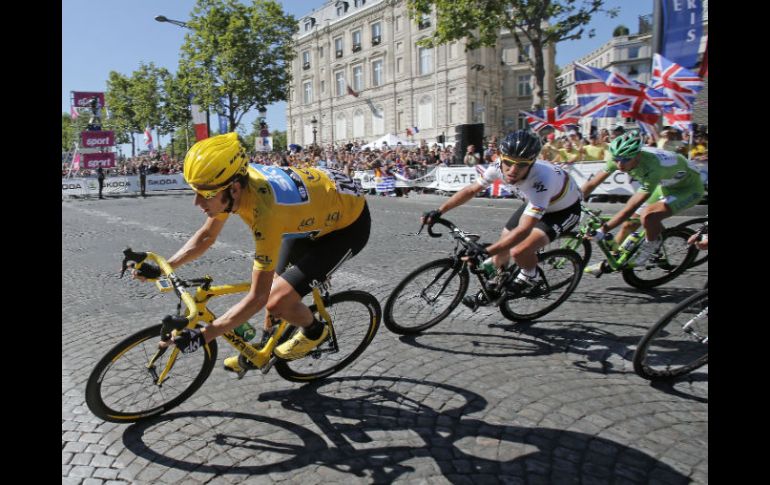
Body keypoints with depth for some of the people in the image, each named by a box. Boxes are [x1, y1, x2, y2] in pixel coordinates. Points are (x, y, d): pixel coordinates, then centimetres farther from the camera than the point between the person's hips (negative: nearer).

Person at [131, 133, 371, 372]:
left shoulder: (266, 211, -39)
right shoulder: (230, 181, -16)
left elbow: (257, 297, -32)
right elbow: (206, 236, 2)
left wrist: (203, 335, -30)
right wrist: (161, 269, -3)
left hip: (349, 223, -8)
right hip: (319, 210, 8)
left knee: (277, 300, -17)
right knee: (272, 280, 13)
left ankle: (314, 332, 14)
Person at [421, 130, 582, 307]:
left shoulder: (540, 180, -43)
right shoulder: (500, 166, -25)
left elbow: (524, 230, -46)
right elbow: (471, 190, -11)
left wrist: (485, 252, -53)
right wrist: (439, 211, -17)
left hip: (564, 210, -6)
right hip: (535, 203, 6)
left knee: (519, 251, -26)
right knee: (502, 246, 5)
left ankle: (530, 278, 6)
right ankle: (495, 287, 32)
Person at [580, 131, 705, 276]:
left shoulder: (652, 167, -41)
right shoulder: (619, 158, -23)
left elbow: (630, 208, -40)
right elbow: (592, 183, -16)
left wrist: (603, 230, -41)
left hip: (689, 188, -7)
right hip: (665, 185, 7)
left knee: (648, 216, -31)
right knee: (629, 224, 2)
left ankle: (651, 247, -2)